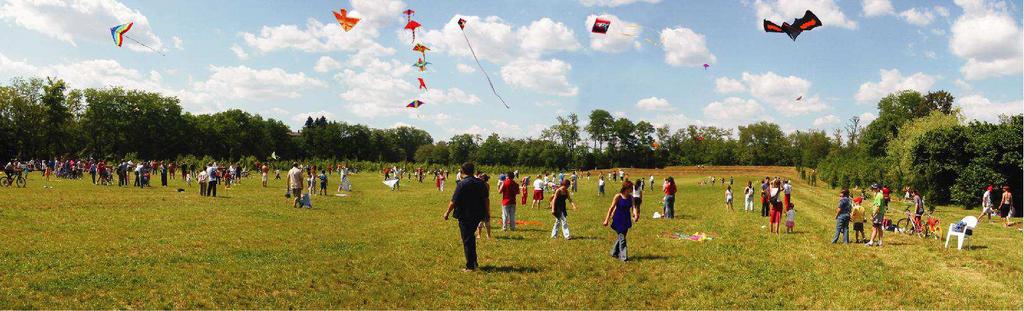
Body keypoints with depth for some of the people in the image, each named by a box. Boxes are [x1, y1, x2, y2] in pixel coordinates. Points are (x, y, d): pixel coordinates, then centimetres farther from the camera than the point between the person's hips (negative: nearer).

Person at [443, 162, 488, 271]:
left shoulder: (462, 184, -15)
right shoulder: (481, 183, 2)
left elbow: (454, 201, -14)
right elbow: (486, 200, 5)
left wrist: (447, 212, -1)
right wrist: (486, 213, 17)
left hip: (465, 216, -6)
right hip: (477, 215, 6)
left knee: (467, 240, 3)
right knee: (471, 238, 23)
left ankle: (470, 266, 5)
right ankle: (474, 262, 28)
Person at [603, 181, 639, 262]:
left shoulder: (630, 198, 4)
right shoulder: (618, 196, -11)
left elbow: (633, 207, -7)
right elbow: (612, 208, -8)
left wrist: (636, 215, -29)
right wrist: (607, 220, -8)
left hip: (626, 220, 6)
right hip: (618, 220, -6)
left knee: (620, 237, 15)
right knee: (621, 237, -7)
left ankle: (614, 253, 32)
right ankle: (623, 256, -4)